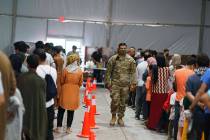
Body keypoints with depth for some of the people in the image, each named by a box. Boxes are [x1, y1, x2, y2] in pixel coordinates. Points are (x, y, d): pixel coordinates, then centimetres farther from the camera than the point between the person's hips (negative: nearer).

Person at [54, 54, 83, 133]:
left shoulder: (66, 69, -8)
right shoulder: (80, 71, -4)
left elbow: (62, 81, 0)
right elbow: (80, 83, 4)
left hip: (65, 90, -1)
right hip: (75, 91, 1)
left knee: (61, 110, 8)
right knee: (71, 111, 8)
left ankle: (59, 127, 9)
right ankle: (68, 128, 11)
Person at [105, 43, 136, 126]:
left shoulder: (130, 60, 5)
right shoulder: (113, 59, 4)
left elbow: (133, 72, 4)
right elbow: (108, 71, 6)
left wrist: (133, 83, -4)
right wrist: (108, 82, 1)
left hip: (125, 84, 1)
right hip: (115, 83, -1)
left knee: (123, 102, 7)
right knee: (115, 100, -10)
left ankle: (120, 118, 20)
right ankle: (113, 116, 10)